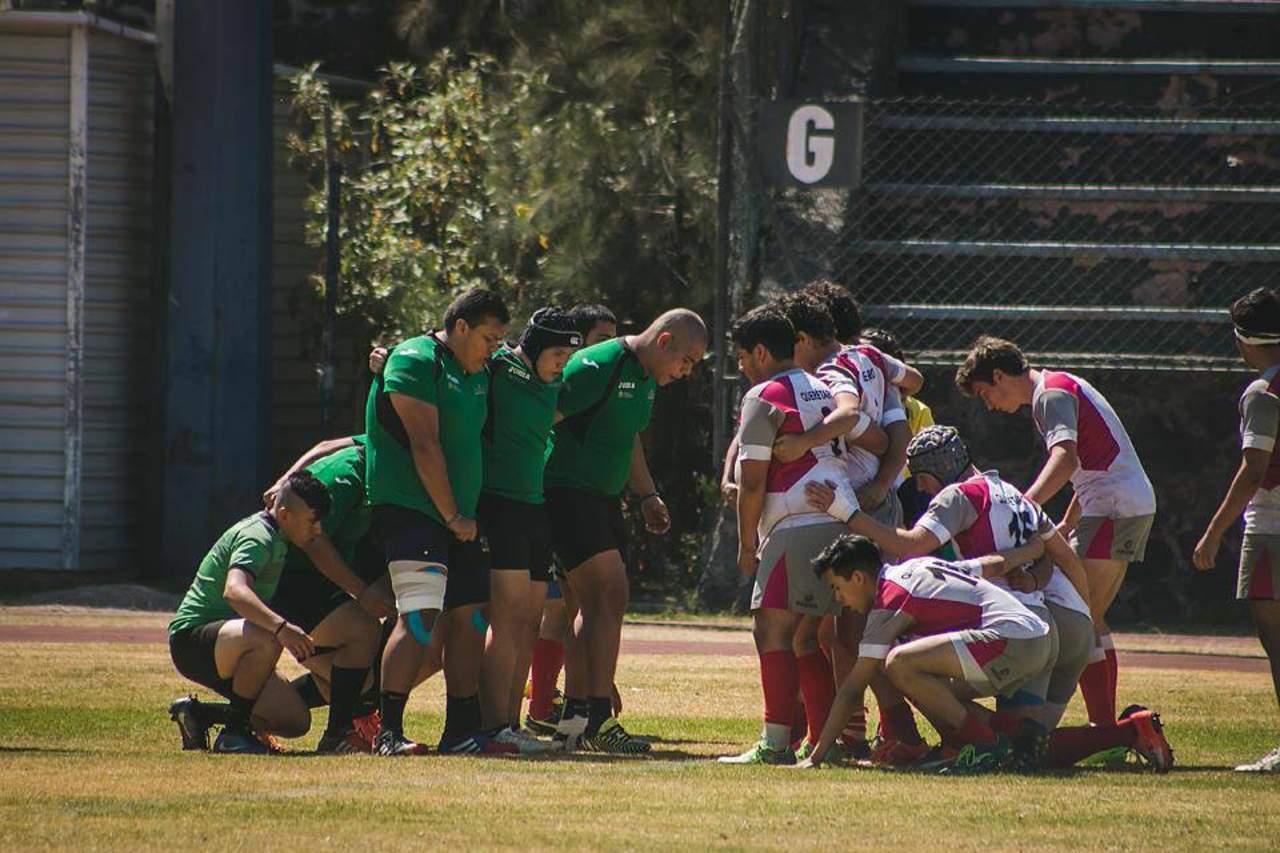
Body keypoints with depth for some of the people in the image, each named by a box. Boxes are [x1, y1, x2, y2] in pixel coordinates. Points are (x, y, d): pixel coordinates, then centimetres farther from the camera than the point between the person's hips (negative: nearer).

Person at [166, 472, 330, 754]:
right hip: (191, 639, -10)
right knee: (266, 640, -40)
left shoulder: (271, 533, 10)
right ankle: (234, 732, -22)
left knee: (297, 721, -3)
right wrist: (280, 627, -54)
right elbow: (234, 590, -41)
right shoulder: (257, 537, -20)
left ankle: (197, 713, 13)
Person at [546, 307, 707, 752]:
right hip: (569, 494, -10)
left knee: (596, 607, 10)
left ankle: (574, 719, 15)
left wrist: (646, 495, 28)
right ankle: (599, 719, -17)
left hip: (602, 499, 10)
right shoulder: (599, 367, -17)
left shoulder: (646, 379, 14)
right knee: (610, 597, -16)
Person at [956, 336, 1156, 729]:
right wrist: (1066, 526, 33)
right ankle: (1107, 727, 18)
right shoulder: (1060, 387, 21)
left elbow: (1065, 458, -29)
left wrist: (1026, 505, -41)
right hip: (1136, 504, 10)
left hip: (1116, 507, -10)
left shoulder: (1051, 394, -11)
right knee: (1088, 619, 16)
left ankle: (1102, 727, -17)